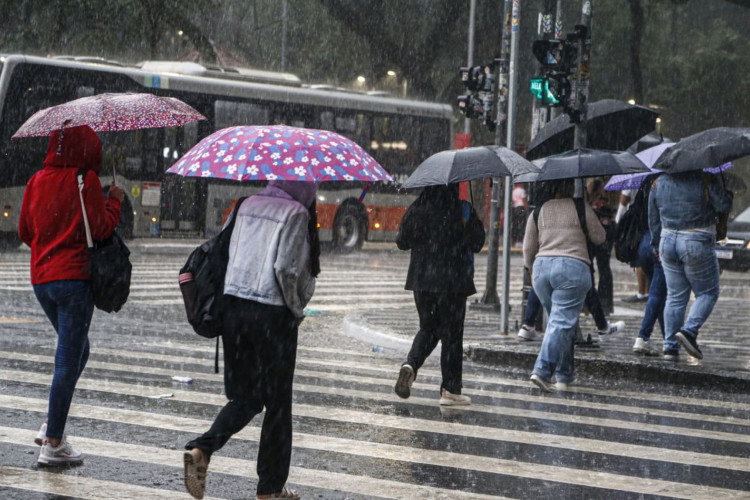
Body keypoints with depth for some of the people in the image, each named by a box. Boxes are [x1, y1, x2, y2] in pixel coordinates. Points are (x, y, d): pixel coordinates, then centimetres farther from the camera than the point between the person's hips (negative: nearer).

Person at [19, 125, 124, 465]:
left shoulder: (37, 181, 8)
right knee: (69, 360, -2)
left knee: (76, 352, 22)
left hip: (41, 279, 7)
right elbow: (101, 228, -12)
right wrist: (115, 201, 3)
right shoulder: (86, 180, -9)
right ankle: (53, 443, -1)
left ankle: (52, 424, 14)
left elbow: (25, 232, 13)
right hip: (73, 277, -7)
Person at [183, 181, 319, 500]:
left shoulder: (247, 206, 10)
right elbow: (285, 268, -17)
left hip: (233, 307, 6)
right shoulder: (296, 214, -8)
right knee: (277, 402, 8)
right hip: (272, 315, -6)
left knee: (244, 397, 16)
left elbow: (228, 254, 12)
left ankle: (201, 449, -9)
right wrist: (297, 311, -2)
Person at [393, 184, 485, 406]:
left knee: (428, 328, 20)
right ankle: (450, 390, 8)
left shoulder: (417, 209, 0)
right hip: (452, 281, -4)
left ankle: (410, 365, -6)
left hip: (421, 280, 4)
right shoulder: (462, 210, -11)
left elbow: (402, 242, 8)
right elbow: (477, 243, -9)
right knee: (451, 334, 5)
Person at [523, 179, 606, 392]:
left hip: (542, 266, 4)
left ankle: (563, 376, 17)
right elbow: (599, 238, 9)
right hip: (573, 267, -4)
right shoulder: (581, 208, 1)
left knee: (557, 320, 16)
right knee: (562, 323, -6)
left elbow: (528, 248, 12)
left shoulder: (539, 211, 10)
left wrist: (531, 269, 28)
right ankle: (542, 371, -20)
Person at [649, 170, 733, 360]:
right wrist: (728, 192, 11)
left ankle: (670, 346, 7)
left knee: (675, 296, 11)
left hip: (667, 241, 5)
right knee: (708, 293, 8)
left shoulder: (659, 182, 8)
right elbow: (724, 206, -10)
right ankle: (689, 331, -12)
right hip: (697, 243, -5)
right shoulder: (706, 179, -10)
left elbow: (653, 218, 14)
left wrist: (657, 245, 23)